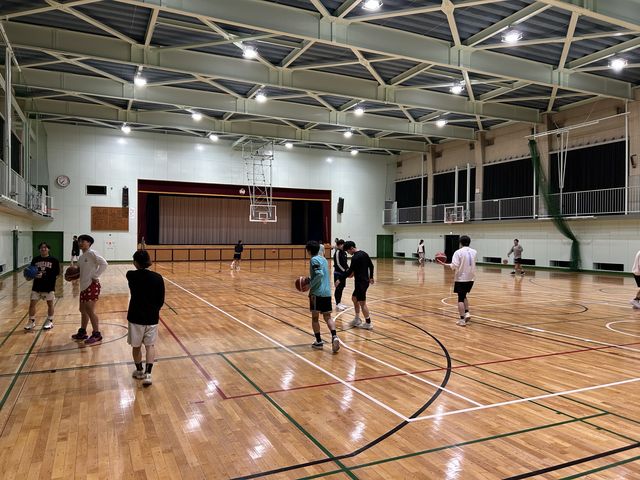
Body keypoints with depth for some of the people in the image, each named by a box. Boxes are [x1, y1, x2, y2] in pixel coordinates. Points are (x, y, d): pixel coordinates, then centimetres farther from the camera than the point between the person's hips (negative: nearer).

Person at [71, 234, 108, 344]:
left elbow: (103, 264, -20)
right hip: (84, 286, 9)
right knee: (83, 310, 17)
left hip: (92, 286, -9)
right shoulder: (82, 257, 15)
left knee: (90, 311, -6)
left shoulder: (91, 253, -10)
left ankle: (96, 334, 3)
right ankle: (82, 332, 30)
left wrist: (95, 276, -18)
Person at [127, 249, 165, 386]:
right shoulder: (157, 277, -9)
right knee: (150, 345, 12)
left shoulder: (131, 275, -11)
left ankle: (139, 371, 33)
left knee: (136, 345, 18)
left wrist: (139, 257, 25)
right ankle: (148, 373, -1)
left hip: (135, 317, 0)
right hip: (152, 317, 0)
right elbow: (161, 300, -3)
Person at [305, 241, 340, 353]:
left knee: (315, 317, 7)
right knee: (327, 317, 9)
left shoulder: (314, 260, -10)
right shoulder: (324, 259, 15)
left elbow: (319, 274, -23)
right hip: (327, 292, 7)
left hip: (317, 293, -7)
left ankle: (318, 341, 12)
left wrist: (310, 285, -14)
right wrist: (309, 280, 20)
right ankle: (334, 337, -12)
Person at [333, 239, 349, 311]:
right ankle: (337, 304, 6)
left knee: (342, 287, 12)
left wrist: (348, 268, 2)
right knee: (338, 288, -2)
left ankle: (339, 302, 21)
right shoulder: (337, 252, -14)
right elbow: (338, 264, -17)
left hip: (343, 272, 8)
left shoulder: (344, 252, 10)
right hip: (338, 273, -8)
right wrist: (345, 270, -16)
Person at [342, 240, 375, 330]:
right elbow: (371, 266, 15)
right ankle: (357, 320, 25)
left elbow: (350, 271, -19)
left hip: (360, 282, -10)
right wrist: (371, 277, 25)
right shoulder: (364, 253, 9)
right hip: (365, 280, 10)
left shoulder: (355, 257, -18)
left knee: (362, 303, -2)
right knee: (354, 298, 19)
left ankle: (368, 323, 4)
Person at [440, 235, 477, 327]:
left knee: (461, 298, 2)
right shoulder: (474, 252, 5)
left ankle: (462, 319, 0)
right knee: (464, 296, 23)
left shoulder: (458, 252, -12)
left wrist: (444, 264, -8)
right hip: (471, 278, 5)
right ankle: (467, 313, 11)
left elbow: (454, 266, -20)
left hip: (461, 278, -5)